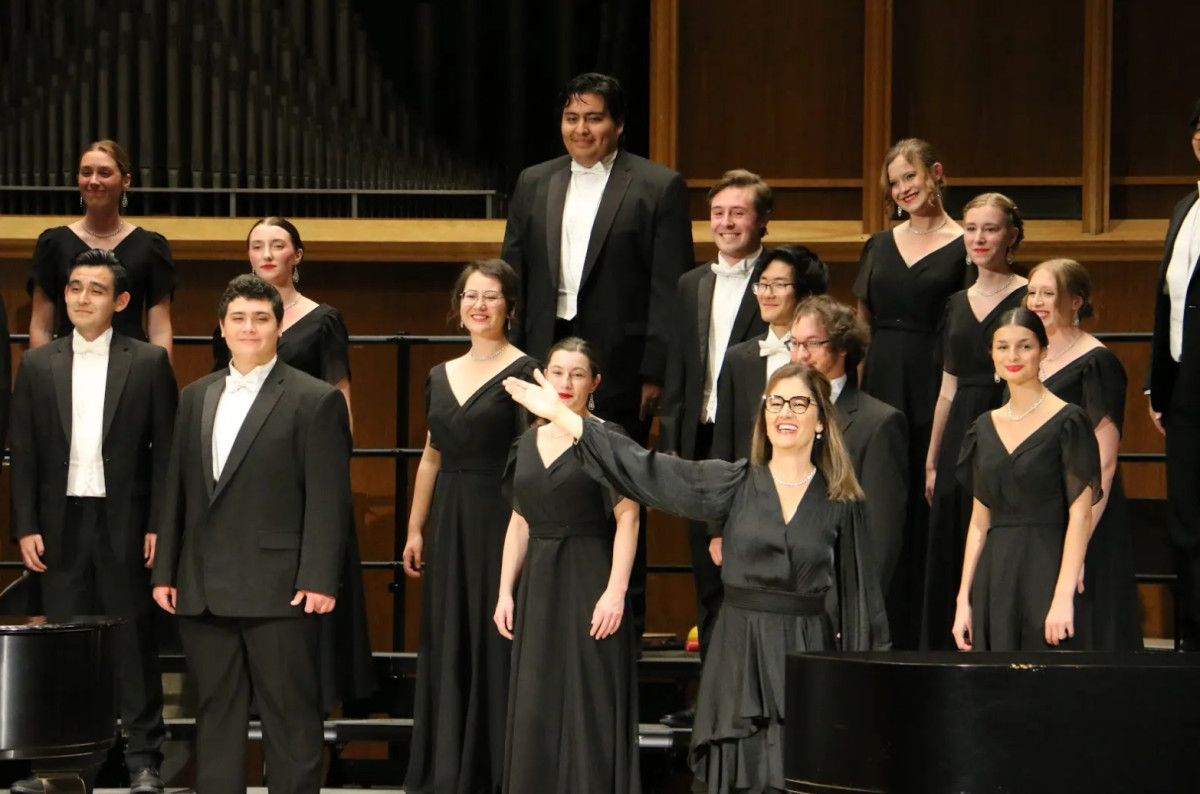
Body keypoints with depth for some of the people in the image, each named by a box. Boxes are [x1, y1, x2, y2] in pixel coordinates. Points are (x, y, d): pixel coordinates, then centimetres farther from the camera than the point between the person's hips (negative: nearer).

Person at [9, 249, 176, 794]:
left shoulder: (148, 363, 2)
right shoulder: (38, 365, 8)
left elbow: (165, 449, 0)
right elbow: (23, 453, 7)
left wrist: (158, 526, -7)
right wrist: (25, 527, -1)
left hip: (125, 524, -2)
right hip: (61, 524, 2)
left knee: (135, 642, 2)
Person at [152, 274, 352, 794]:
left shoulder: (316, 401, -2)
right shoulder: (196, 398, 15)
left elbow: (327, 499, -7)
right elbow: (176, 491, 15)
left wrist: (317, 580, -14)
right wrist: (165, 571, 10)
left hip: (278, 590, -5)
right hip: (203, 590, 5)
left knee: (290, 718, 0)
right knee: (215, 714, 9)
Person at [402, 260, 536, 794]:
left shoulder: (522, 373, -6)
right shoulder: (441, 377, 13)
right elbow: (431, 457, 16)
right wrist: (415, 529, 12)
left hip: (499, 516, -6)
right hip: (448, 523, 6)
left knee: (496, 641, -3)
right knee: (446, 645, 10)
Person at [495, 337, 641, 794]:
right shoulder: (529, 443, 12)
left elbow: (627, 519, -11)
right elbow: (519, 523, 14)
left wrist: (616, 590, -18)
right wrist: (505, 591, 7)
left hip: (587, 582, -6)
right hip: (538, 586, 6)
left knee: (589, 703, -3)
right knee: (534, 705, 7)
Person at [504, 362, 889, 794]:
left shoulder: (841, 503, 4)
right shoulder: (735, 484, 4)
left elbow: (861, 597, 7)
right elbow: (647, 469, -1)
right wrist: (561, 416, -6)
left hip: (809, 658, 0)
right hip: (741, 658, 1)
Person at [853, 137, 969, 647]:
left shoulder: (964, 249, 1)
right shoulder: (880, 247, 16)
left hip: (933, 389, -4)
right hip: (878, 385, 4)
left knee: (926, 513, -6)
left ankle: (922, 638, -2)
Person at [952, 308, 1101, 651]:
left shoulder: (1067, 422, -4)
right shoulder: (985, 428, 12)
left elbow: (1080, 516, -10)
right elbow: (979, 521, 14)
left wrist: (1063, 597, -18)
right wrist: (963, 599, 7)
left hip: (1044, 572, -5)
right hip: (992, 580, 5)